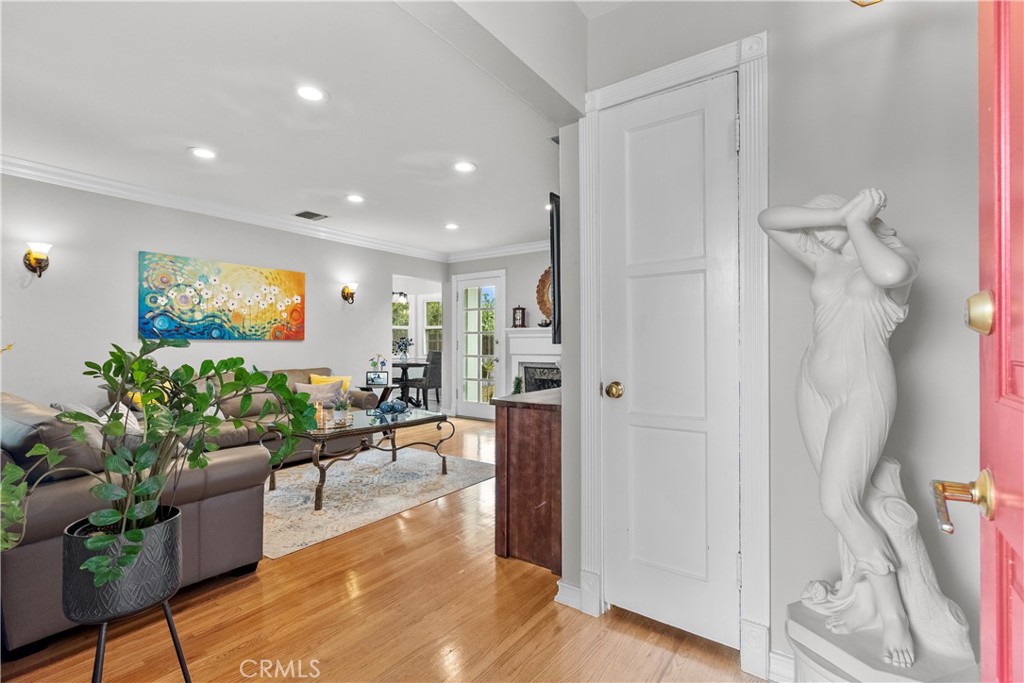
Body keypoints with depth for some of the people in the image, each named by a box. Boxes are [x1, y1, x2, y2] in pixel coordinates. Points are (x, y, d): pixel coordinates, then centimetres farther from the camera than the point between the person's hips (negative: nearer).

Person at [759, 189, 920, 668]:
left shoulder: (900, 257, 0)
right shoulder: (824, 260, 13)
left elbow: (889, 273, -28)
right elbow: (768, 219, 8)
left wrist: (855, 221, -12)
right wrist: (837, 216, -4)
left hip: (863, 392, -5)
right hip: (814, 388, 5)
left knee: (837, 504, -9)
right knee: (845, 500, 9)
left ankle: (893, 614, 11)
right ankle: (862, 601, 23)